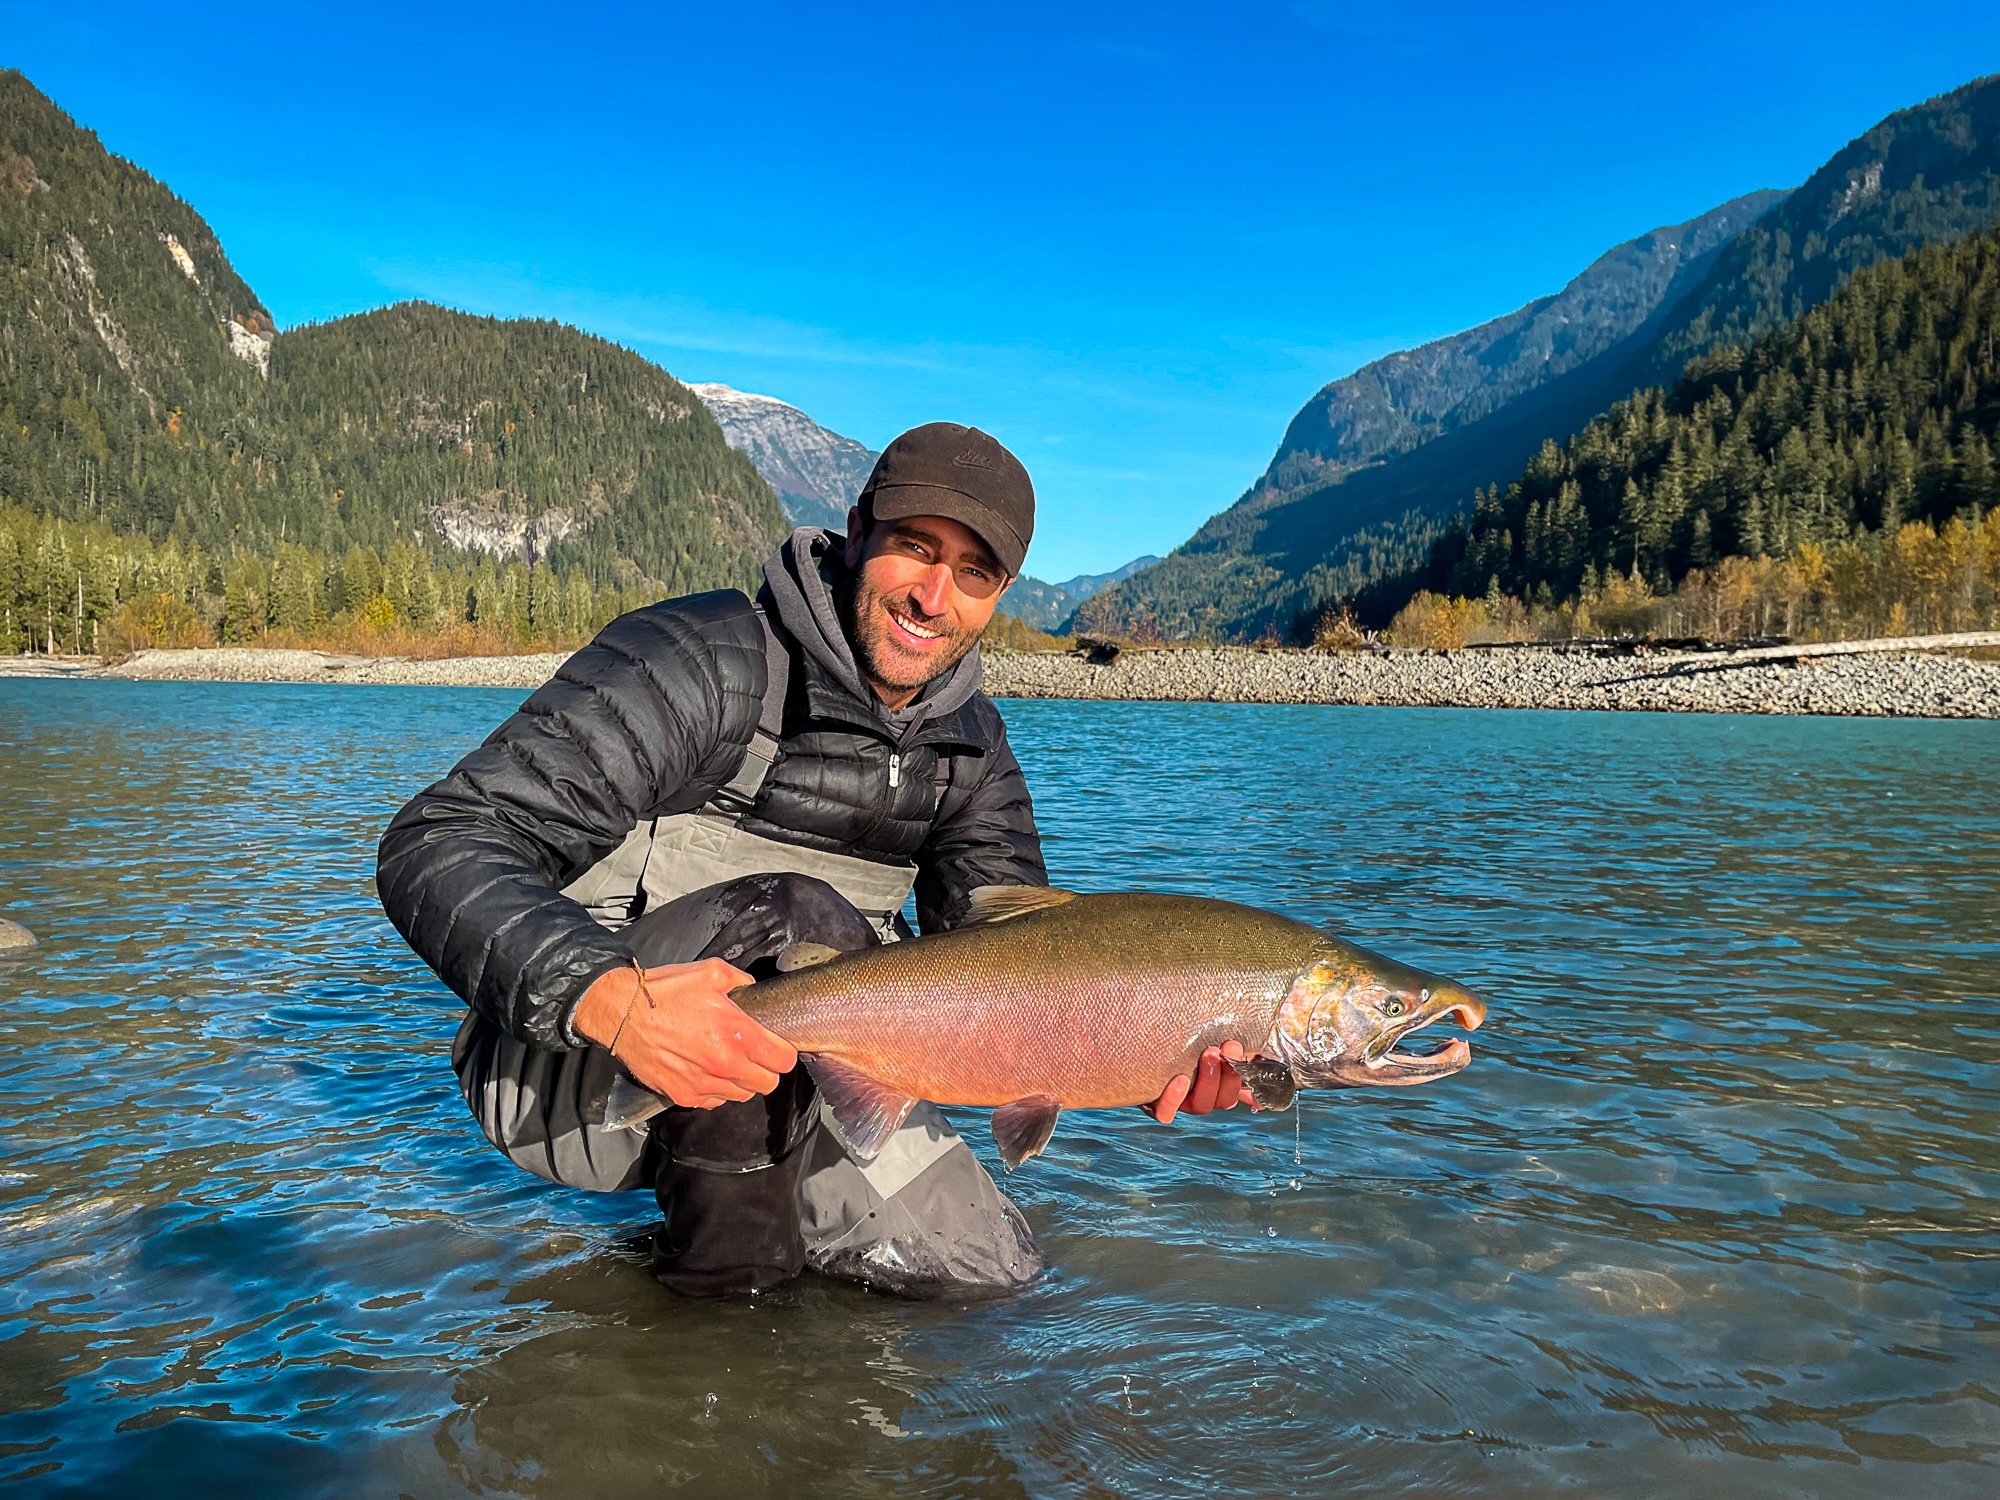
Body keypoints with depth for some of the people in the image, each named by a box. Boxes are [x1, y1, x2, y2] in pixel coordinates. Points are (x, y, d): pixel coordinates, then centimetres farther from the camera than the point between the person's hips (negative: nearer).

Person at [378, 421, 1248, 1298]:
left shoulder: (969, 747, 2)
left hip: (779, 1089, 6)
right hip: (570, 1071, -6)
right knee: (792, 916, -34)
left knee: (990, 1270, 2)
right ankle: (723, 1272, -15)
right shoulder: (704, 661, -20)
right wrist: (609, 997, -46)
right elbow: (440, 845, -28)